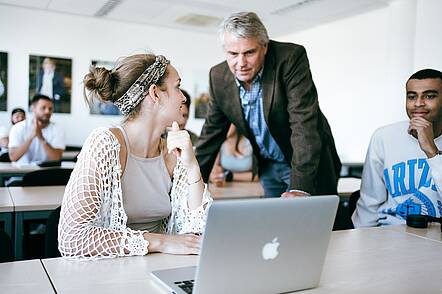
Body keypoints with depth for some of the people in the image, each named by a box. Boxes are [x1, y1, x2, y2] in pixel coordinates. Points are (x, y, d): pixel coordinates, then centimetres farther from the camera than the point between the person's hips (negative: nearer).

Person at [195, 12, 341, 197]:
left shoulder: (291, 58, -24)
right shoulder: (219, 77, -9)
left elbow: (304, 123, -31)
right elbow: (211, 134, 1)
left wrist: (300, 187, -39)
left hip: (310, 166, -4)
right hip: (268, 167, 4)